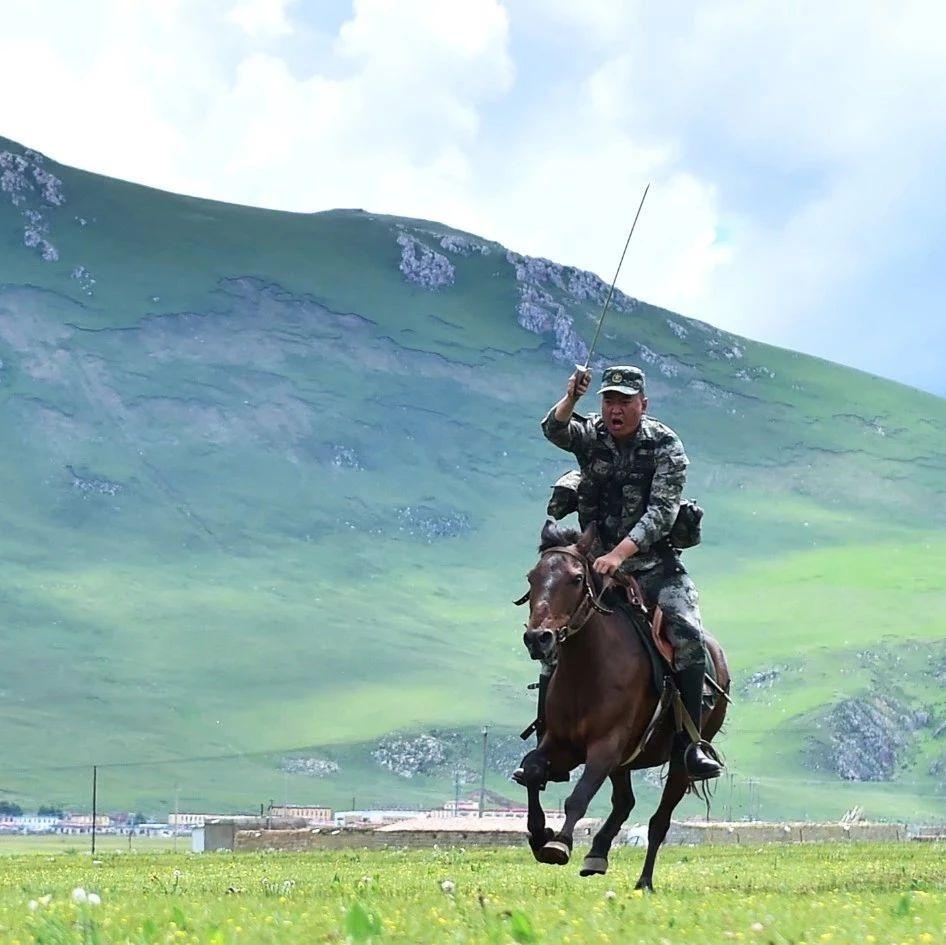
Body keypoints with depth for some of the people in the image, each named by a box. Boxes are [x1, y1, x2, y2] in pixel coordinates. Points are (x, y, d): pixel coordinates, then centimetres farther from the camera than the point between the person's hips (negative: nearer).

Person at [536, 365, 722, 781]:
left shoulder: (665, 446, -7)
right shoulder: (590, 434, 1)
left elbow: (662, 511, -16)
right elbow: (555, 431, -21)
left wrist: (621, 552, -28)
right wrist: (570, 399, -42)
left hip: (653, 562, -2)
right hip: (596, 560, 2)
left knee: (687, 631, -22)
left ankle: (690, 742, -17)